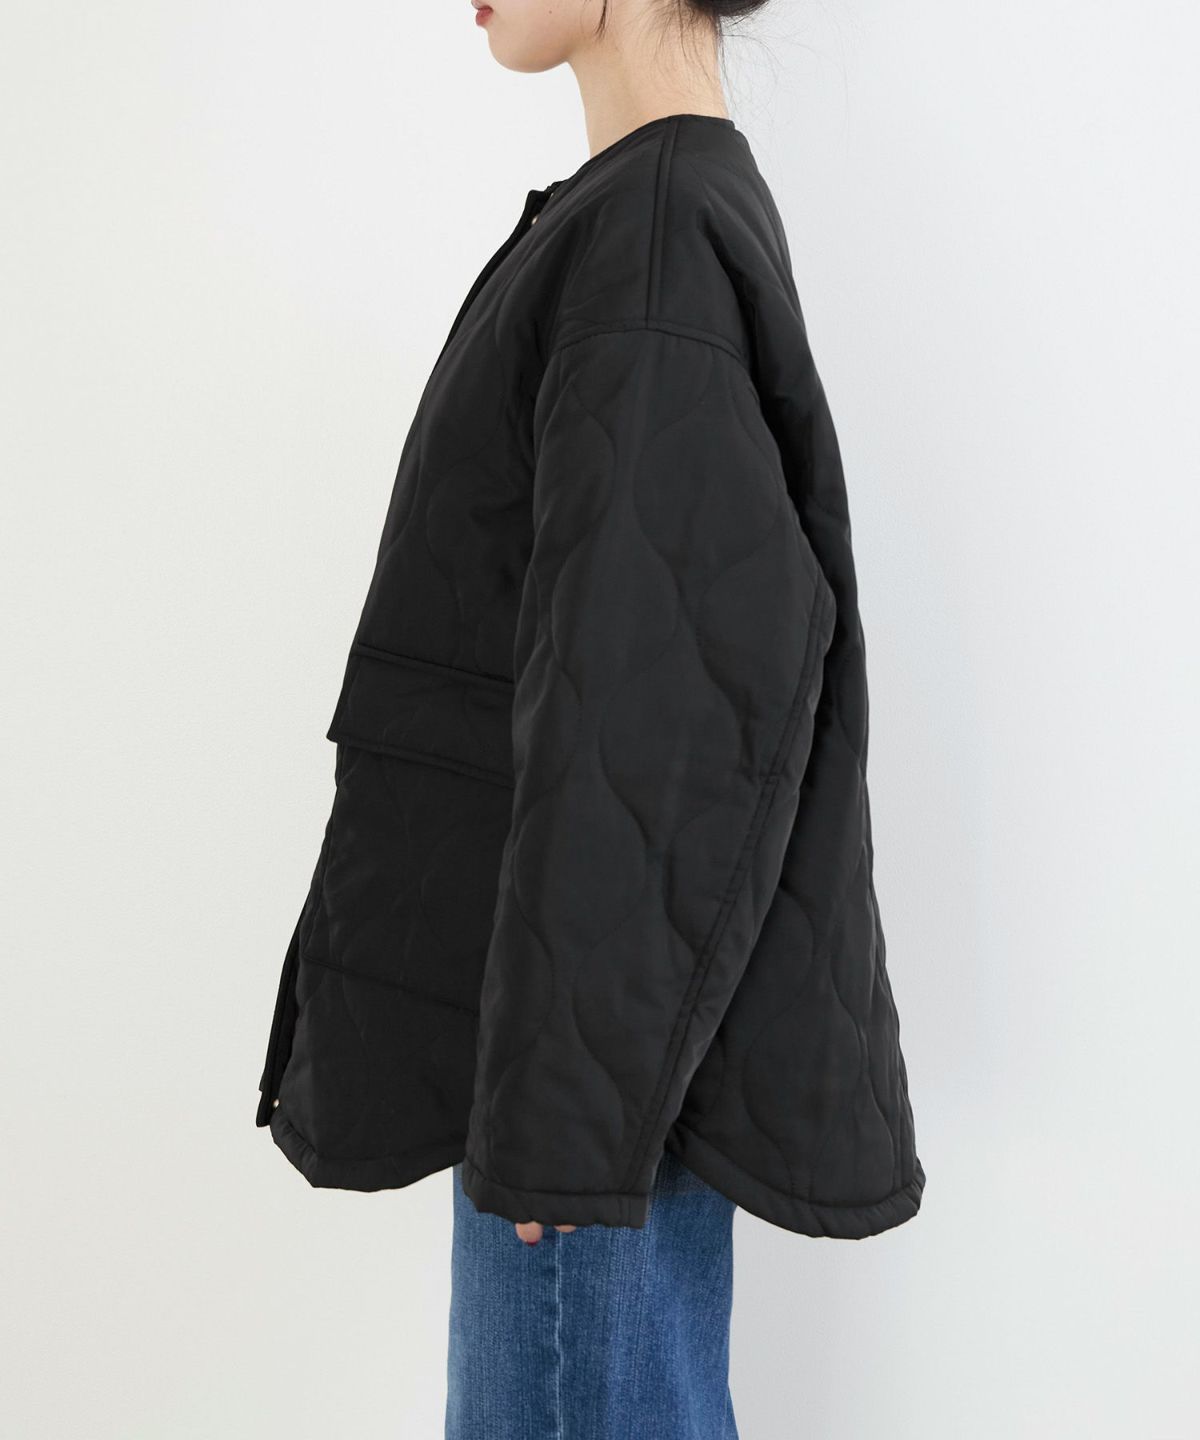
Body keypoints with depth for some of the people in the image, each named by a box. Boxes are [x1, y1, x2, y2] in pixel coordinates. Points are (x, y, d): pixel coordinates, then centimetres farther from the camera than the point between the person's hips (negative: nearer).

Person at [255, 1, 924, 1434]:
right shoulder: (693, 208, 13)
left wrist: (564, 1100, -20)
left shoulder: (656, 228, -17)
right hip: (605, 981, 10)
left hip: (603, 981, -10)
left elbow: (637, 688, -22)